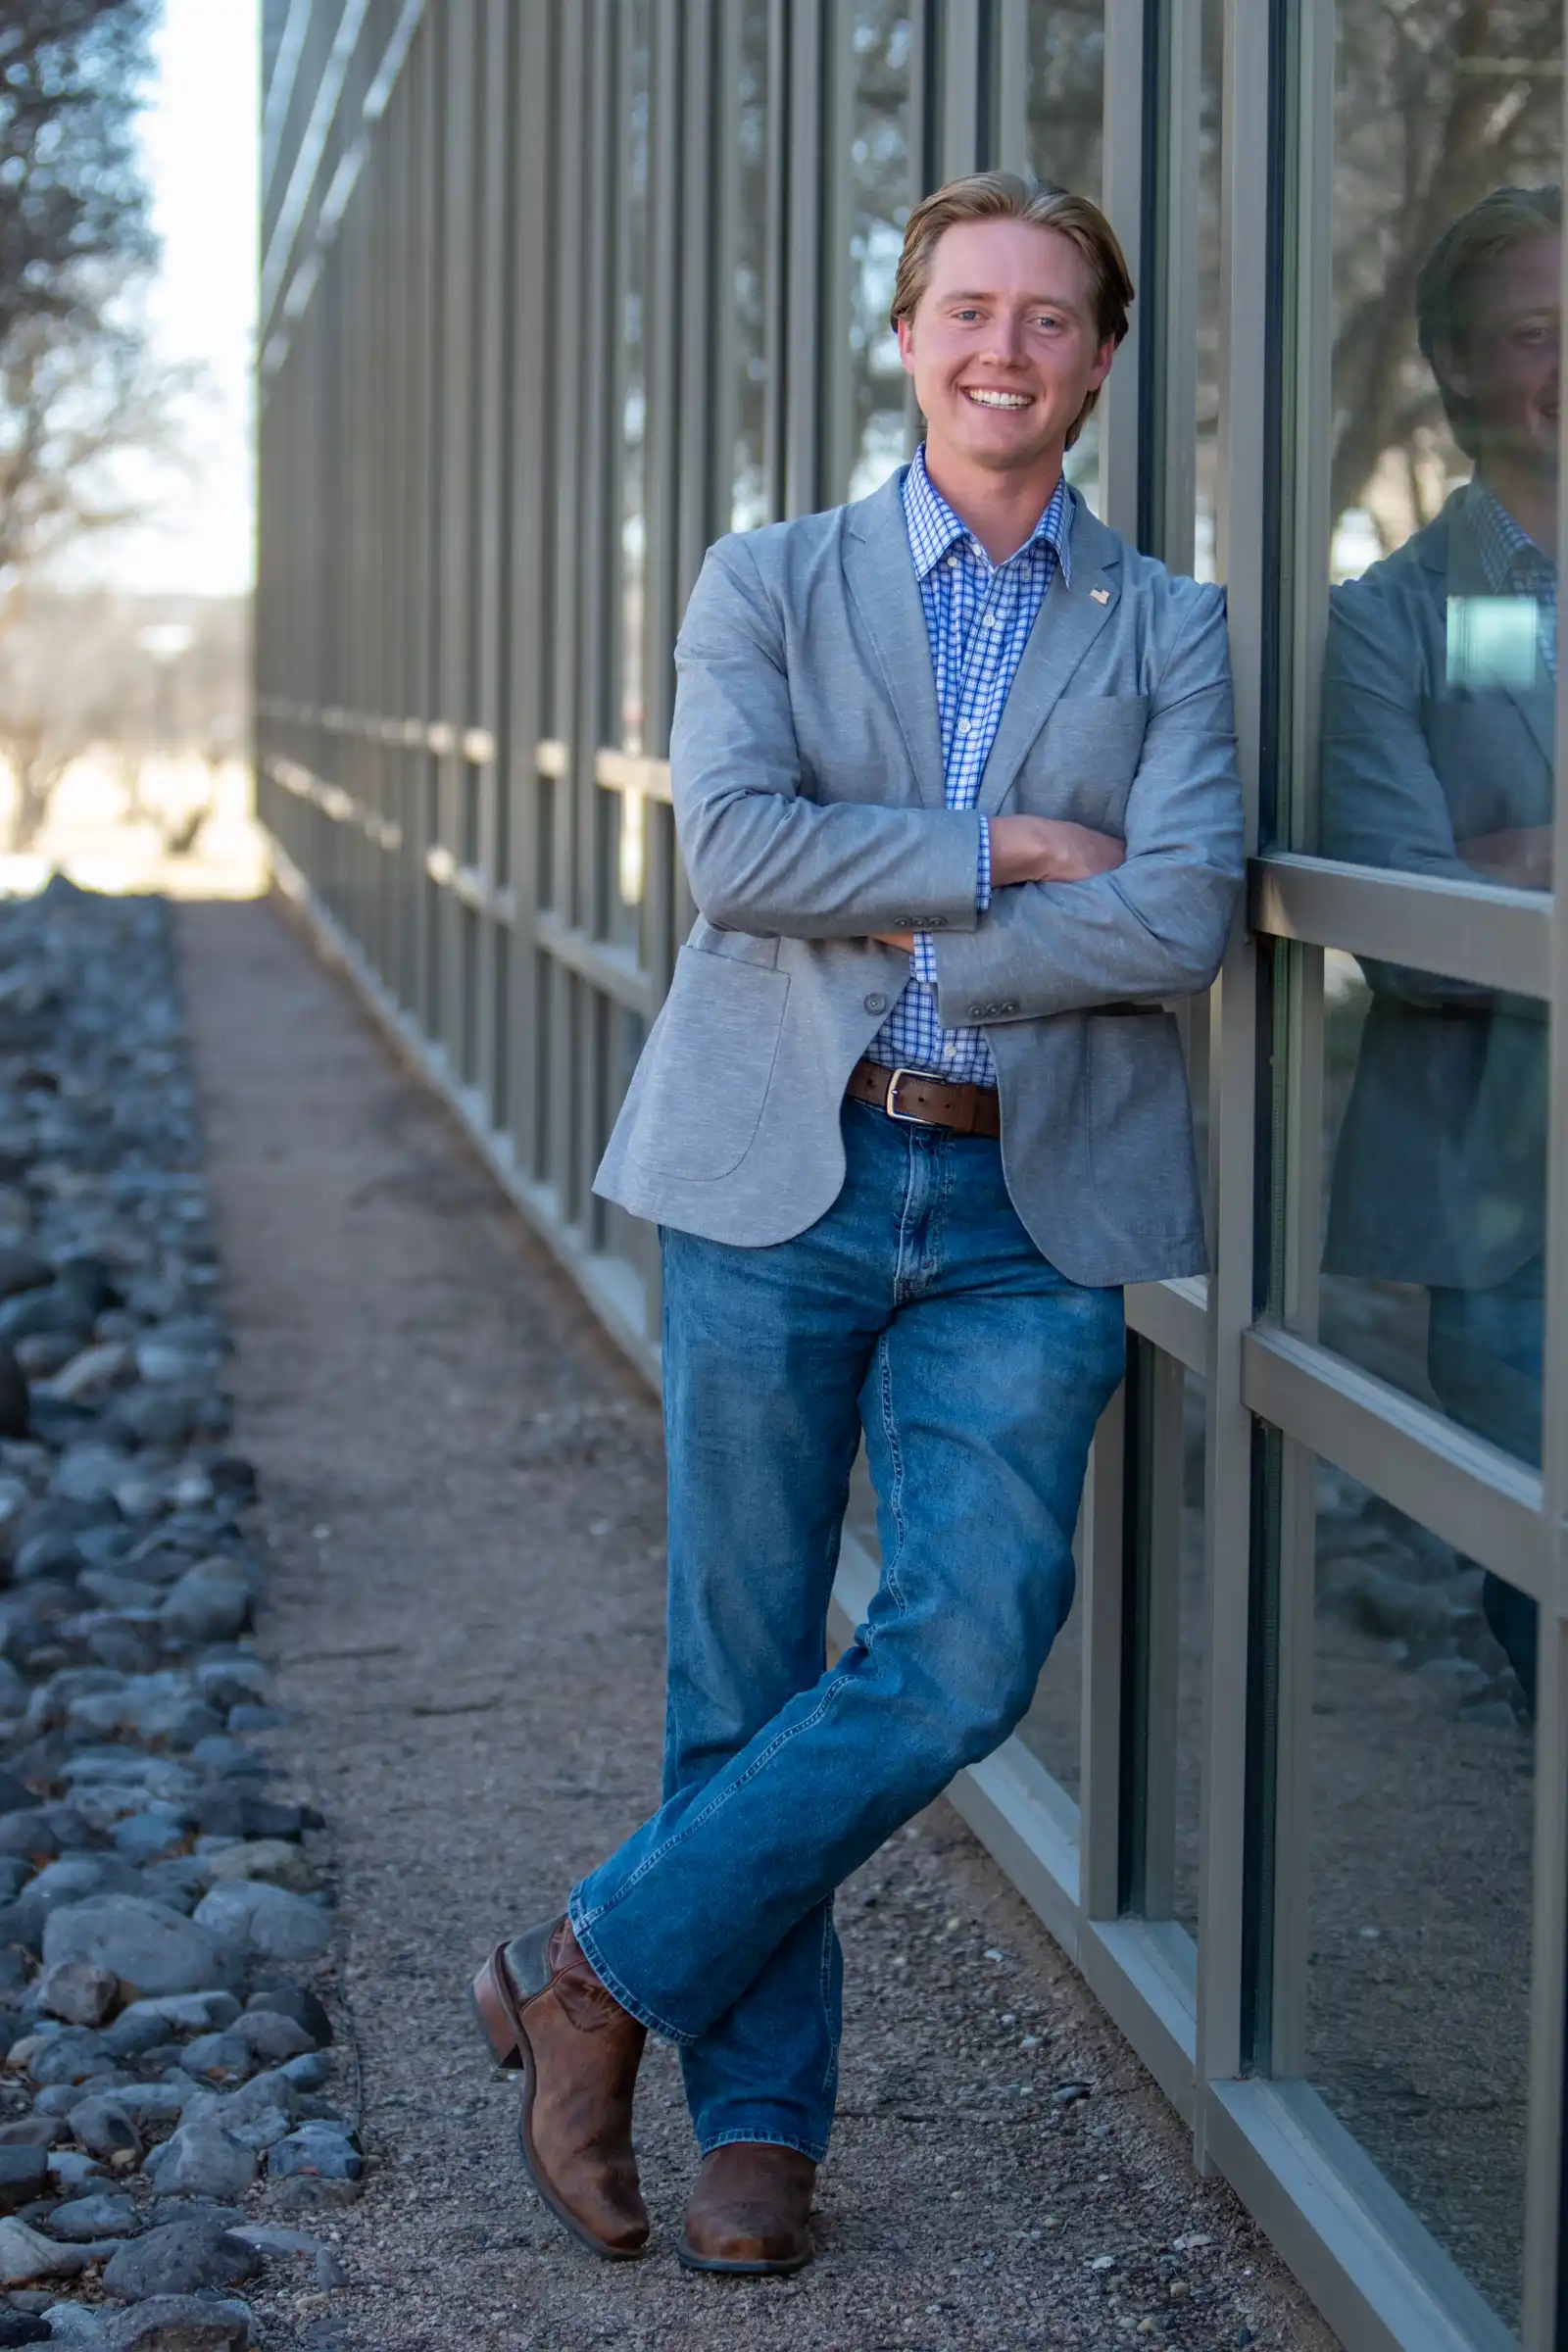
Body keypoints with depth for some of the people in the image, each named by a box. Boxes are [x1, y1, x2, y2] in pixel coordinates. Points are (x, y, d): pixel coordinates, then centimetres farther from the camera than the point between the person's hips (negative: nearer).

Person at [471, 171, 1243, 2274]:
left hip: (1030, 1214, 1)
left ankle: (599, 1969, 3)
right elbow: (735, 843, -10)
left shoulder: (1169, 634, 9)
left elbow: (1182, 917, -7)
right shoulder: (768, 587, 7)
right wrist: (1003, 855, -12)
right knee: (747, 1669, 3)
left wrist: (895, 941, -10)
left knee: (968, 1649, -13)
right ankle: (760, 2118, 17)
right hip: (779, 1180, 0)